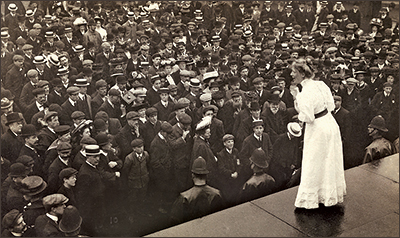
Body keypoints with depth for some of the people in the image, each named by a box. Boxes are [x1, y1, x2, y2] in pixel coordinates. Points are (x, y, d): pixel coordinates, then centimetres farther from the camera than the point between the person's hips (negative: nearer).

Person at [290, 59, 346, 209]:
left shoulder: (305, 93, -22)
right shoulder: (320, 84, 1)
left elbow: (308, 118, -23)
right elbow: (331, 106, 9)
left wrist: (297, 99, -11)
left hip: (318, 130, -8)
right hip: (330, 124, 8)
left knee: (314, 165, 6)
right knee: (330, 162, 21)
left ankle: (309, 198, 19)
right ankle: (332, 194, 37)